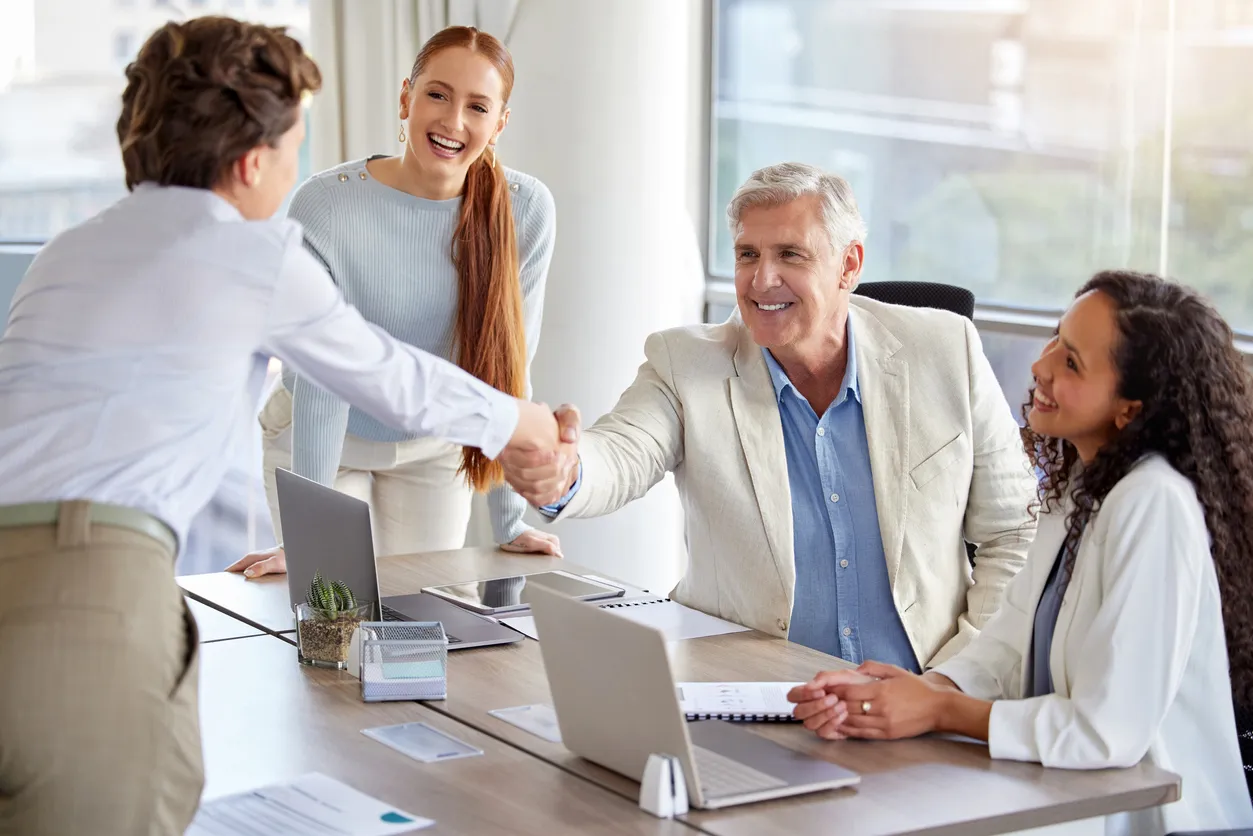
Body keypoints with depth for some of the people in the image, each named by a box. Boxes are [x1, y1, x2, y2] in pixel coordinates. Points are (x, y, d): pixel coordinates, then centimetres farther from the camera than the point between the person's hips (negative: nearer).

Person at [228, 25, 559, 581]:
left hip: (433, 446, 2)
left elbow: (506, 368, -13)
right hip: (320, 441, -2)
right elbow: (321, 378, -25)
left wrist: (509, 523, -13)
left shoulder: (526, 212, -19)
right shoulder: (326, 207, -26)